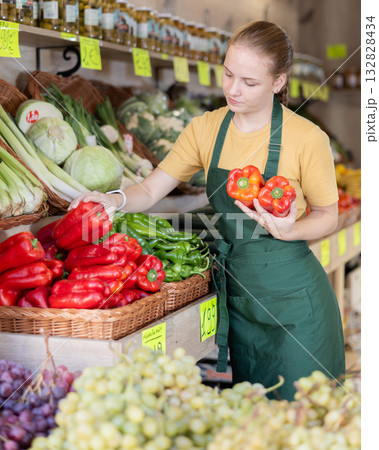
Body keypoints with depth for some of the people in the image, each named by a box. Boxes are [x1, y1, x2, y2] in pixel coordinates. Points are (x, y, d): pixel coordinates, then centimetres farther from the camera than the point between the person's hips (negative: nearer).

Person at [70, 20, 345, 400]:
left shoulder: (306, 138, -13)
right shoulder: (206, 129, 0)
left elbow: (327, 215, -2)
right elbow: (150, 191, 0)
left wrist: (289, 230, -22)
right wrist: (113, 200, -21)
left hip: (292, 296, -4)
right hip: (235, 290, 4)